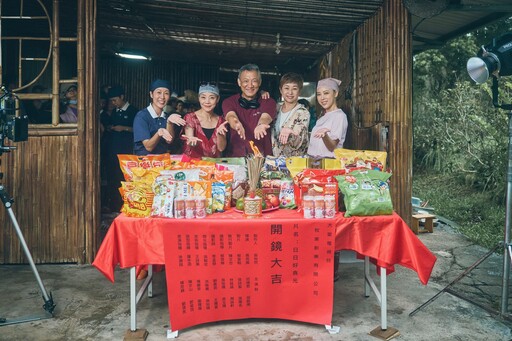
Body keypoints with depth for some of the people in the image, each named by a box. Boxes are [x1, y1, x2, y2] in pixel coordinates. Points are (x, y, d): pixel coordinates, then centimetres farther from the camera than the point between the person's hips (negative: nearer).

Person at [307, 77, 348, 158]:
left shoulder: (340, 115, -5)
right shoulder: (323, 117, 17)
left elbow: (332, 147, -14)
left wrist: (324, 135, -30)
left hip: (329, 160, -6)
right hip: (314, 160, 6)